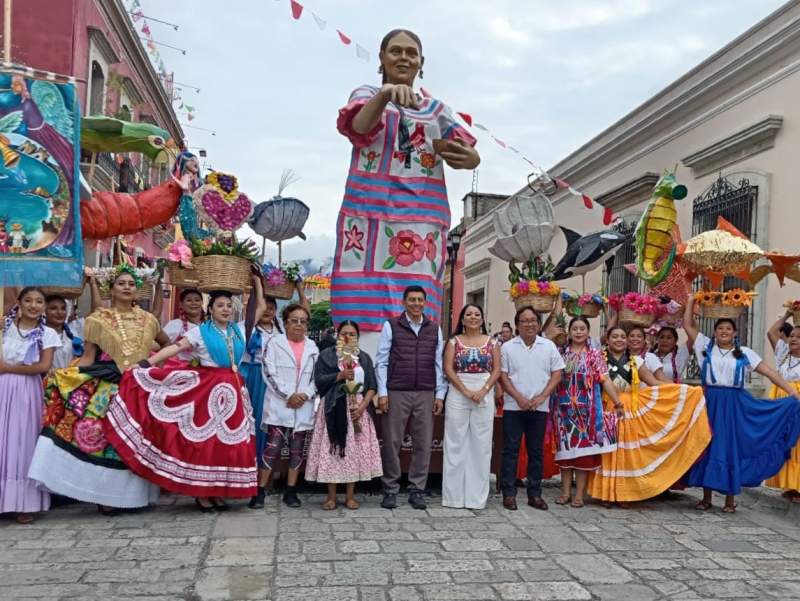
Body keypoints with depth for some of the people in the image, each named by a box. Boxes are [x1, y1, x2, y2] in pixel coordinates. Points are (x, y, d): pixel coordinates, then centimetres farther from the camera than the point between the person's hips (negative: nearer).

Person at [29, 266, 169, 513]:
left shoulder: (147, 319, 8)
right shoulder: (98, 319, 2)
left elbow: (167, 343, 23)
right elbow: (88, 357, -1)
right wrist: (70, 380, -13)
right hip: (107, 387, -2)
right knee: (104, 434, -9)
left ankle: (133, 492, 15)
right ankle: (107, 493, 1)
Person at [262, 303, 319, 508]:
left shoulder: (313, 347, 12)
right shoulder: (275, 343, 2)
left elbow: (317, 376, 9)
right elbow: (271, 373, -6)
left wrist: (306, 394, -8)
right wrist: (288, 395, -12)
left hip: (304, 406, 3)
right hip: (279, 405, -3)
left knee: (297, 449, 6)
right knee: (273, 447, -7)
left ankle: (291, 491, 15)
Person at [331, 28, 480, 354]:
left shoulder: (436, 108, 22)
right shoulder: (366, 93, 14)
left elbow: (473, 155, 11)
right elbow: (359, 125, -11)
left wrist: (463, 157, -14)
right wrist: (385, 93, -32)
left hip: (421, 221, 3)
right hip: (371, 214, -2)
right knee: (365, 314, -11)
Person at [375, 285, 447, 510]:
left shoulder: (435, 329, 10)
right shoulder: (391, 326, 2)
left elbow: (439, 364, 10)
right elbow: (381, 361, 0)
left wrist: (440, 394, 5)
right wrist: (382, 392, -6)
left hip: (426, 395, 3)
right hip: (397, 393, -2)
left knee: (423, 443, 4)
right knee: (392, 442, 2)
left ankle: (417, 490, 15)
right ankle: (390, 489, 14)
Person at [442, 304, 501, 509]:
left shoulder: (491, 342, 8)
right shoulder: (454, 341, 5)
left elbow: (497, 370, 2)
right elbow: (448, 369, -4)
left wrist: (483, 391, -13)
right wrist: (466, 391, -14)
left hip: (485, 396, 1)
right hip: (458, 395, -1)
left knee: (481, 444, 2)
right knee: (456, 443, 1)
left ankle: (477, 496, 10)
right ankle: (454, 494, 9)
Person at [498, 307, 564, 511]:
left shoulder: (548, 346, 5)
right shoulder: (508, 347, 2)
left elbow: (557, 373, 4)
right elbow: (503, 376, 0)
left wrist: (542, 397, -8)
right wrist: (519, 398, -11)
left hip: (539, 407, 1)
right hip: (513, 406, -1)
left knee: (536, 451, 8)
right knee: (511, 450, 1)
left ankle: (534, 494, 17)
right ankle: (509, 493, 8)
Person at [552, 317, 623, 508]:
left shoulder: (595, 354, 3)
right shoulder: (561, 353, 8)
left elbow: (605, 380, -4)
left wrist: (617, 403, -11)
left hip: (586, 409, -2)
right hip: (563, 408, 2)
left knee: (584, 447, 1)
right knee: (565, 447, 5)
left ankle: (579, 493, 9)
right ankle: (566, 491, 14)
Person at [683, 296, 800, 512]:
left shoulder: (744, 353, 6)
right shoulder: (706, 347, 7)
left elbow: (769, 371, 3)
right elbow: (688, 325, 4)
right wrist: (691, 300, 3)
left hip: (734, 405, 0)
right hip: (710, 402, 0)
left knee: (731, 448, 2)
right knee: (708, 446, 3)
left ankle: (730, 498, 12)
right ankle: (706, 496, 13)